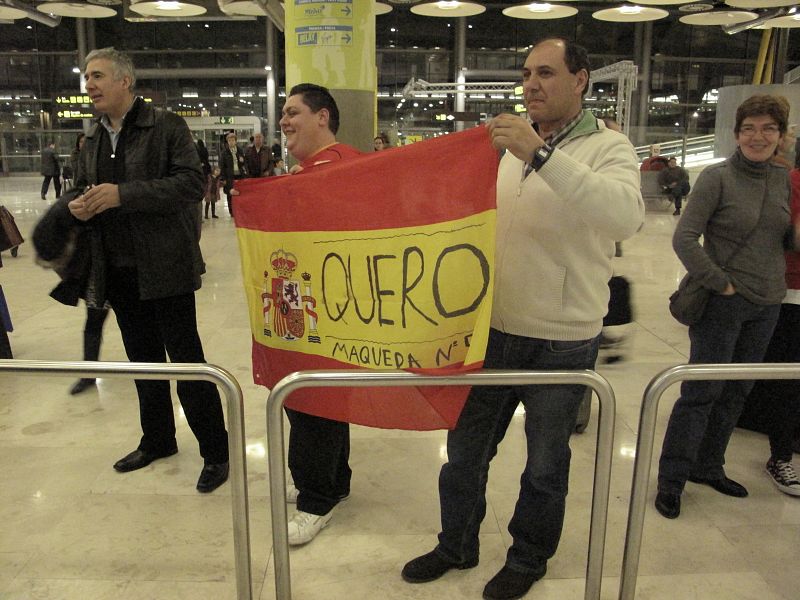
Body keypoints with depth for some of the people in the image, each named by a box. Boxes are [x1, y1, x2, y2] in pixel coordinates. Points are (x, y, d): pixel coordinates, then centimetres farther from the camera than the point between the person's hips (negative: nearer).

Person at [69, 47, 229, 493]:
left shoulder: (167, 126, -7)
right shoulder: (94, 139, 14)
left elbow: (192, 183, -18)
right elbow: (83, 187, 24)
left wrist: (122, 194, -23)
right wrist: (78, 205, -1)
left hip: (164, 267, -7)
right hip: (118, 270, 7)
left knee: (187, 361, -2)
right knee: (143, 360, 17)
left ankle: (216, 451, 12)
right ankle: (158, 440, 34)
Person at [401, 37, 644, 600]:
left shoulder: (607, 148, -8)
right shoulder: (509, 143, 7)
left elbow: (626, 215, -31)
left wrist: (541, 153, -35)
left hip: (562, 342, -4)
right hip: (493, 328, 5)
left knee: (546, 463, 14)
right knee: (465, 450, 17)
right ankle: (457, 545, 40)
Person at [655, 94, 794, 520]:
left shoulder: (783, 180, 7)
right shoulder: (717, 177, -10)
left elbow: (790, 238, 18)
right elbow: (684, 238, -16)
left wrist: (779, 284, 4)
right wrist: (720, 283, -15)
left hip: (767, 305, 6)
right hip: (723, 304, -6)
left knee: (736, 392, 14)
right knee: (701, 392, -2)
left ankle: (707, 466, 31)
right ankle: (671, 479, 10)